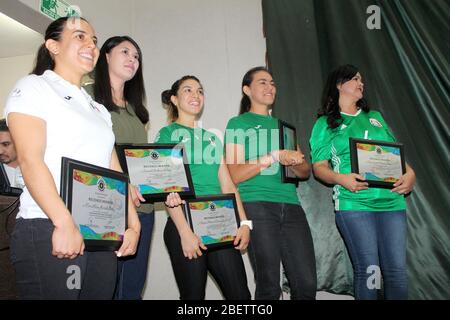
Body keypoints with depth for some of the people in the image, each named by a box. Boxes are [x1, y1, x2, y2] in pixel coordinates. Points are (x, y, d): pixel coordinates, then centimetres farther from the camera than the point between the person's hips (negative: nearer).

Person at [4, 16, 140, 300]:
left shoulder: (98, 108, 21)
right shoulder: (34, 88, 3)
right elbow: (30, 160, -11)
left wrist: (134, 224, 6)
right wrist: (65, 223, -20)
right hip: (49, 229, -6)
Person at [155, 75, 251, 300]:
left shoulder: (212, 138, 19)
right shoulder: (167, 134, 3)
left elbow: (227, 183, 14)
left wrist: (244, 222, 3)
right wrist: (185, 231, -14)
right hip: (184, 223, -4)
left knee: (240, 294, 1)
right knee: (193, 295, 3)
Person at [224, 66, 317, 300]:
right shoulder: (238, 124, 7)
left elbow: (305, 172, 18)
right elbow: (234, 175, -4)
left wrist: (294, 162, -5)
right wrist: (274, 157, -11)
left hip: (291, 205, 5)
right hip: (256, 205, -5)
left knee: (307, 284, 1)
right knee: (269, 285, -2)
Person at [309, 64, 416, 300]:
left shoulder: (375, 117, 22)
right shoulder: (325, 124, 8)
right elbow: (319, 166, 1)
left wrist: (409, 173, 0)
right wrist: (341, 178, -18)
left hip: (391, 201, 4)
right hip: (353, 203, -4)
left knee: (397, 270, 2)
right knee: (367, 270, -3)